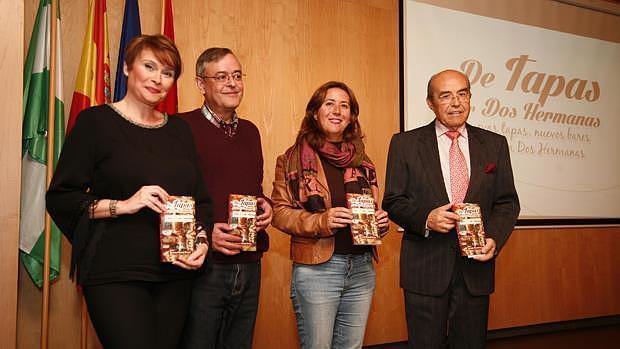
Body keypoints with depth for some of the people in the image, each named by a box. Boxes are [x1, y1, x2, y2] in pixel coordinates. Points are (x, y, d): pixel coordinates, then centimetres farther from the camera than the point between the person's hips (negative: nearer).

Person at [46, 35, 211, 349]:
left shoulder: (179, 130, 13)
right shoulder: (95, 121, -1)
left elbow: (201, 199, 16)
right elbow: (59, 197, -5)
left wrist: (201, 240, -2)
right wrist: (123, 205, -17)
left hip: (175, 273, 5)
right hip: (115, 274, -4)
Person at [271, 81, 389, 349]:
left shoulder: (361, 161, 11)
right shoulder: (294, 158, -2)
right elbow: (279, 212, -5)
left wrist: (380, 222, -4)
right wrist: (321, 221, -20)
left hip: (362, 269, 5)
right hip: (316, 269, -4)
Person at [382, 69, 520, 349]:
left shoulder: (495, 144, 7)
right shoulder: (405, 143, 1)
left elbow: (507, 202, 8)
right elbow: (392, 202, 0)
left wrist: (494, 239, -10)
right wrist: (425, 219, -19)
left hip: (475, 264, 2)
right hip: (425, 267, -2)